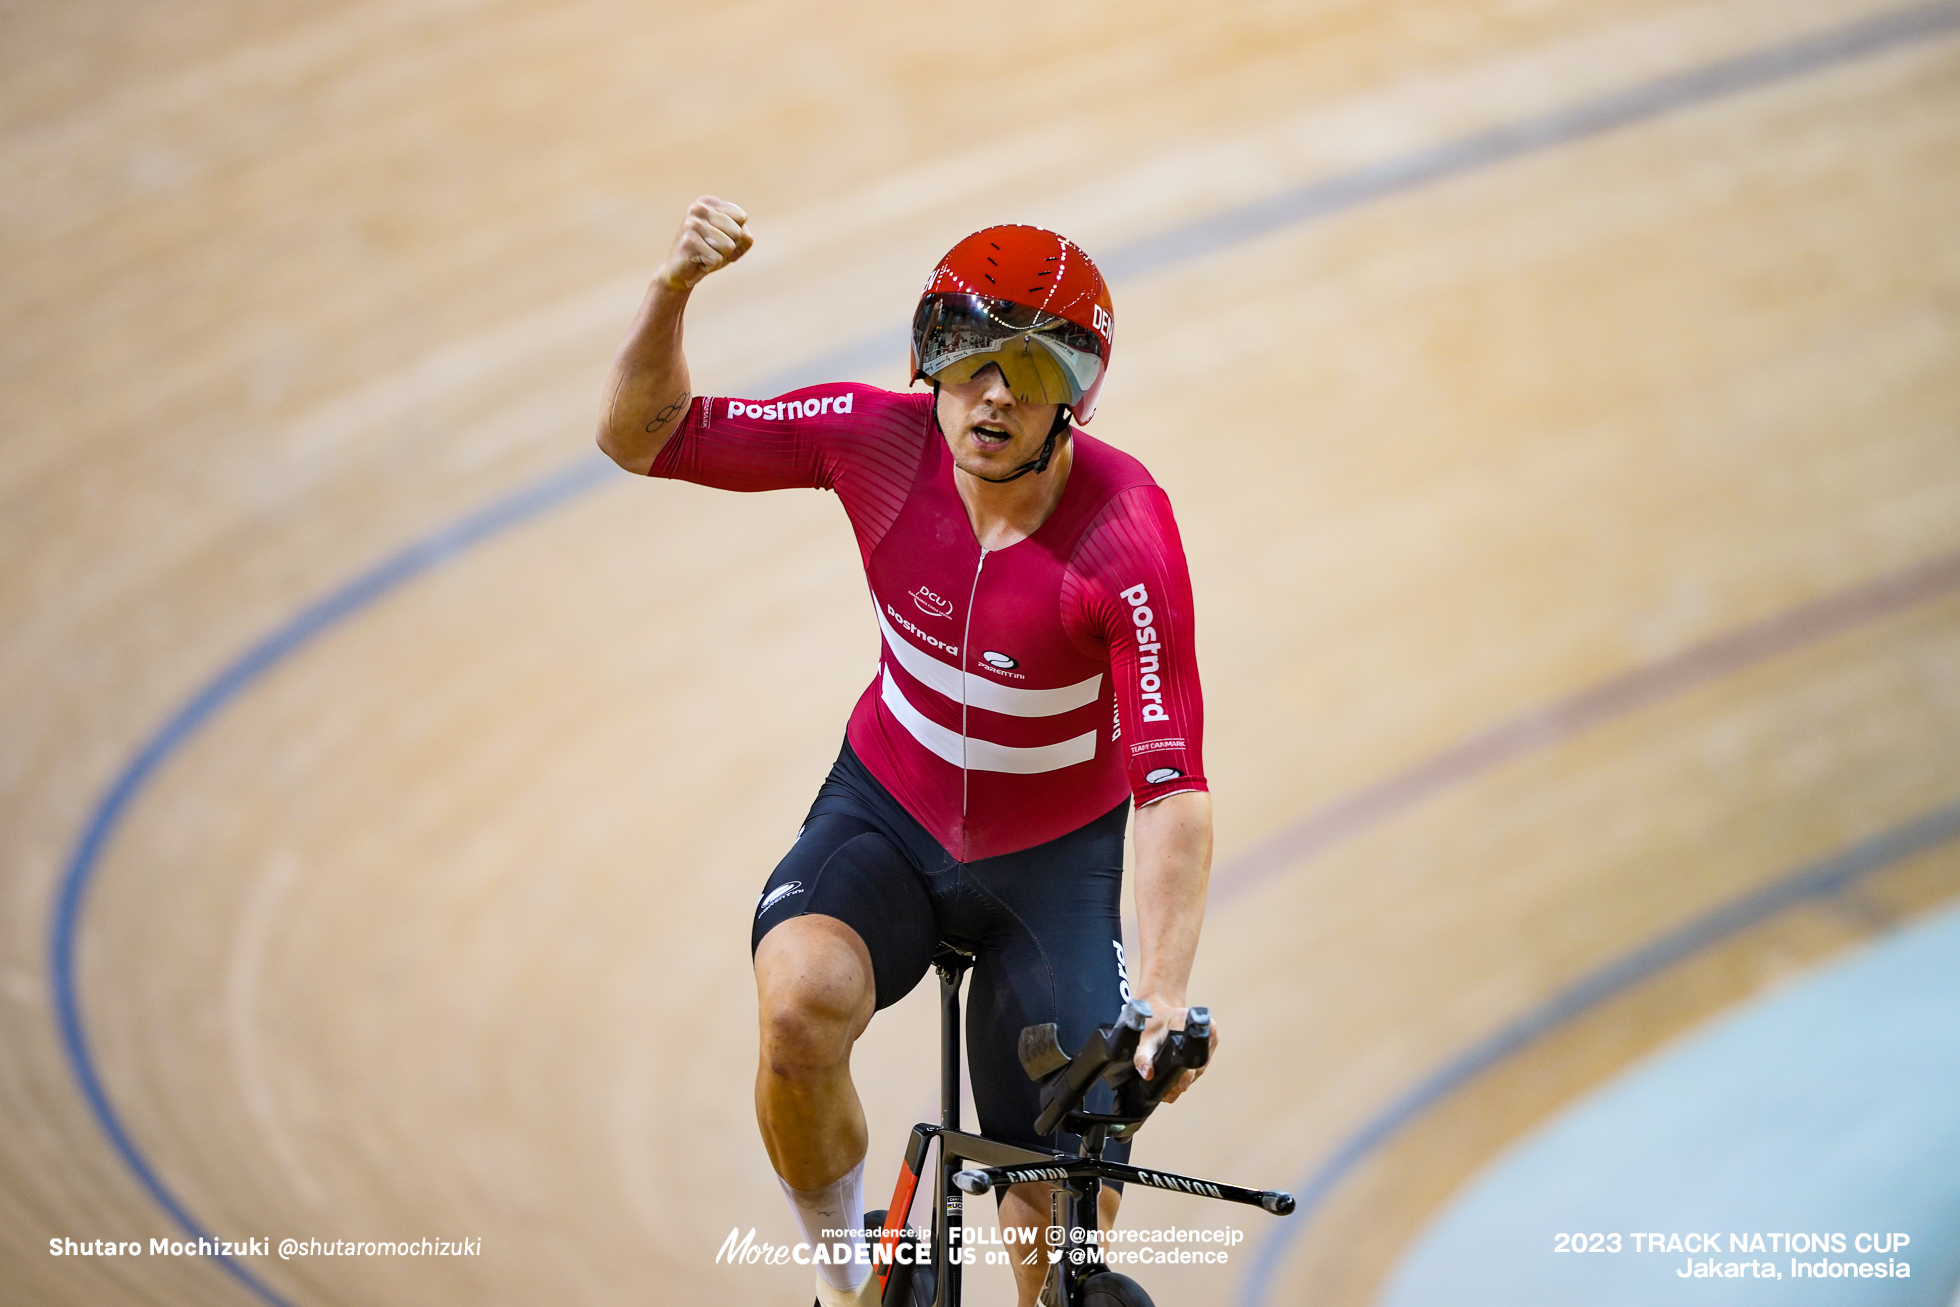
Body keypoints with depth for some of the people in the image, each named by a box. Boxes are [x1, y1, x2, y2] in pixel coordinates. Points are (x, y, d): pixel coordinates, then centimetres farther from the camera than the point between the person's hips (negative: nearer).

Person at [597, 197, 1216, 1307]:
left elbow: (1171, 784, -31)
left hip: (1054, 862, -1)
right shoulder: (880, 440, -19)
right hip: (886, 813, 1)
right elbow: (641, 436, -11)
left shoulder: (1129, 533, -27)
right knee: (801, 1005, -32)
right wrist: (674, 288, -30)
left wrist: (1164, 997, -42)